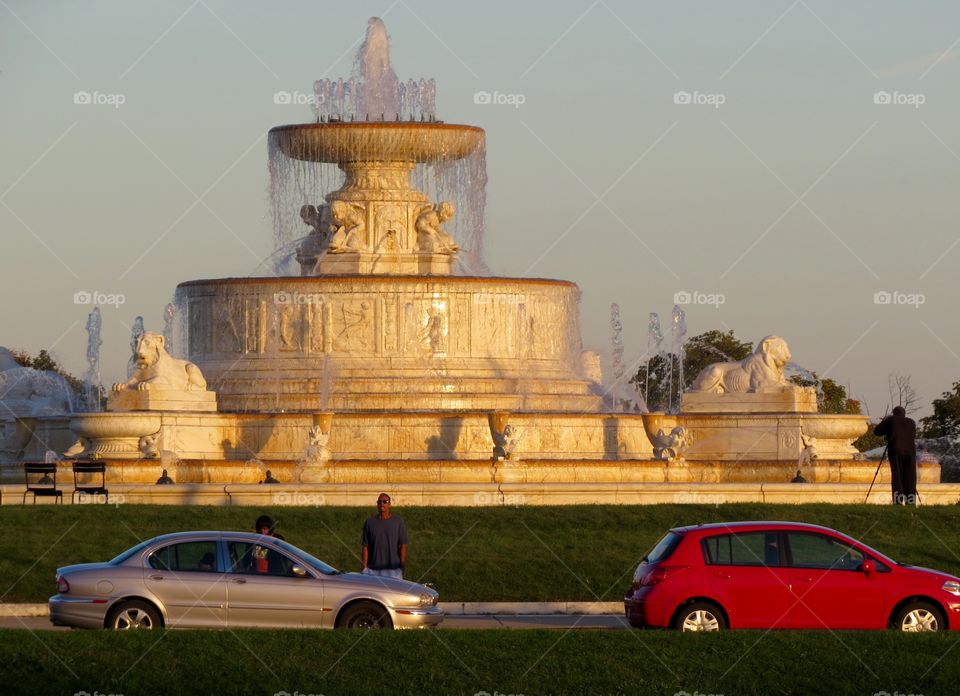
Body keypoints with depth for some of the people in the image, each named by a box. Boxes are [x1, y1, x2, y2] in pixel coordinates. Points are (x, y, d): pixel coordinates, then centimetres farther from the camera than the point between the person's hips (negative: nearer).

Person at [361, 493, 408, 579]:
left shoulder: (398, 522, 4)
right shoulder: (369, 522, 6)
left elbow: (403, 546, 3)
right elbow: (365, 547, 5)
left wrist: (402, 566, -2)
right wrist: (364, 567, -1)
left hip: (393, 569, -1)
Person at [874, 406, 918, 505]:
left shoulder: (890, 420, 7)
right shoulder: (911, 422, 16)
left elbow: (876, 431, 10)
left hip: (895, 451, -2)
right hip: (910, 451, 2)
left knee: (897, 476, -2)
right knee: (910, 478, 6)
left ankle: (899, 500, -11)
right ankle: (911, 501, -1)